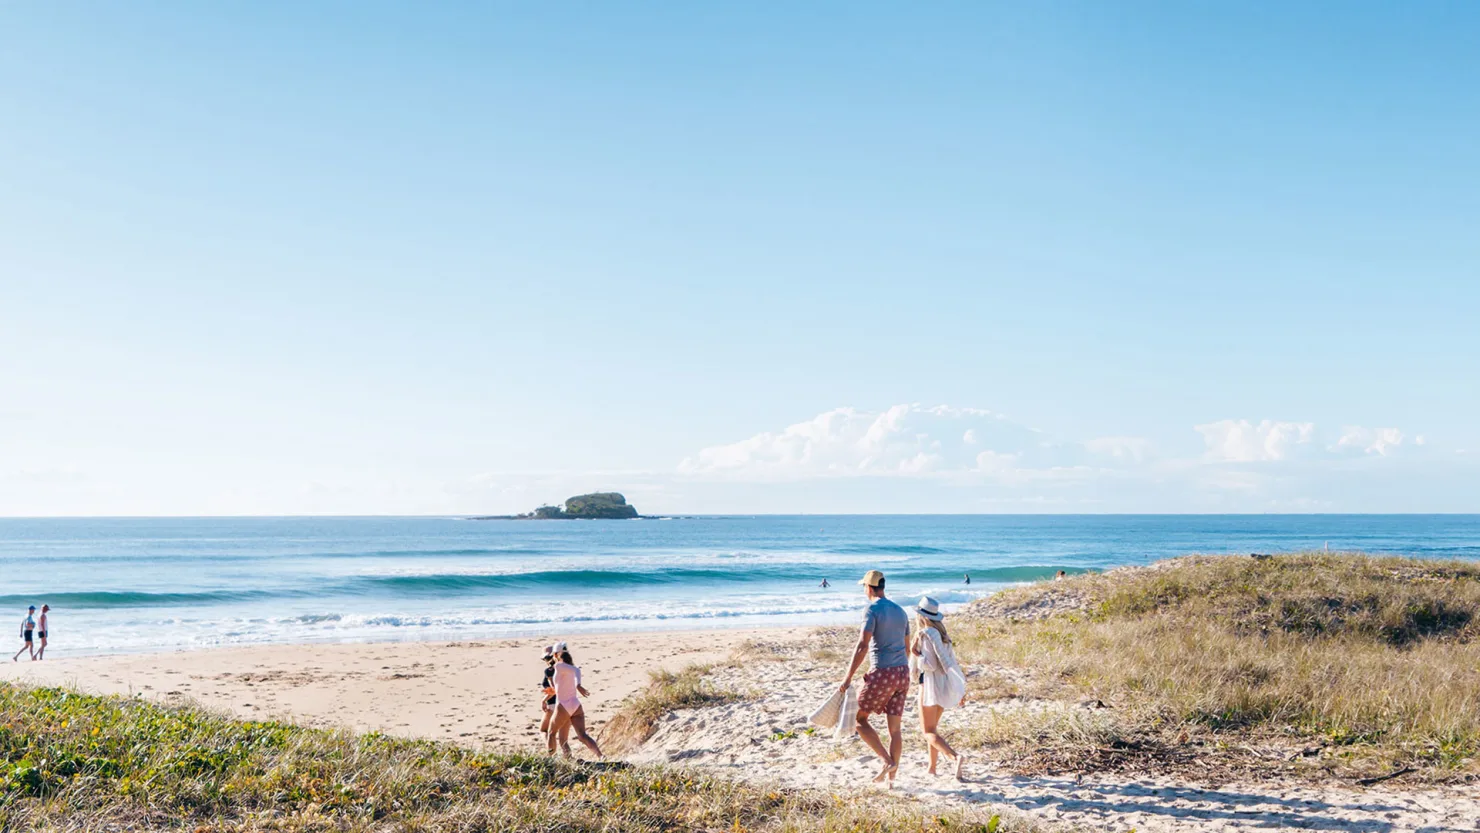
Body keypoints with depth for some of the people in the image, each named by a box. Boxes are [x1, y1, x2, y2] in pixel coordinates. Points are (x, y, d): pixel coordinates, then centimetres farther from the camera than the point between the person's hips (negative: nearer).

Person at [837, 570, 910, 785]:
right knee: (894, 728, 9)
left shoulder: (872, 610, -9)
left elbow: (862, 646, -18)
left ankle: (887, 761, -4)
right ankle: (892, 777, 10)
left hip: (882, 673, -7)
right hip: (902, 672, 7)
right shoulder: (900, 611, 15)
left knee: (859, 718, 6)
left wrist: (848, 678, -17)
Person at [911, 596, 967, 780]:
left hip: (931, 684, -8)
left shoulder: (926, 634, -15)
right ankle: (932, 768, 22)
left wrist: (915, 653, -8)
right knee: (932, 727, 20)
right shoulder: (941, 632, 10)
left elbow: (930, 665, -21)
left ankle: (955, 757, -26)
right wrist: (960, 689, 16)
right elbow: (951, 661, 12)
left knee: (928, 731, -5)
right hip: (946, 684, 9)